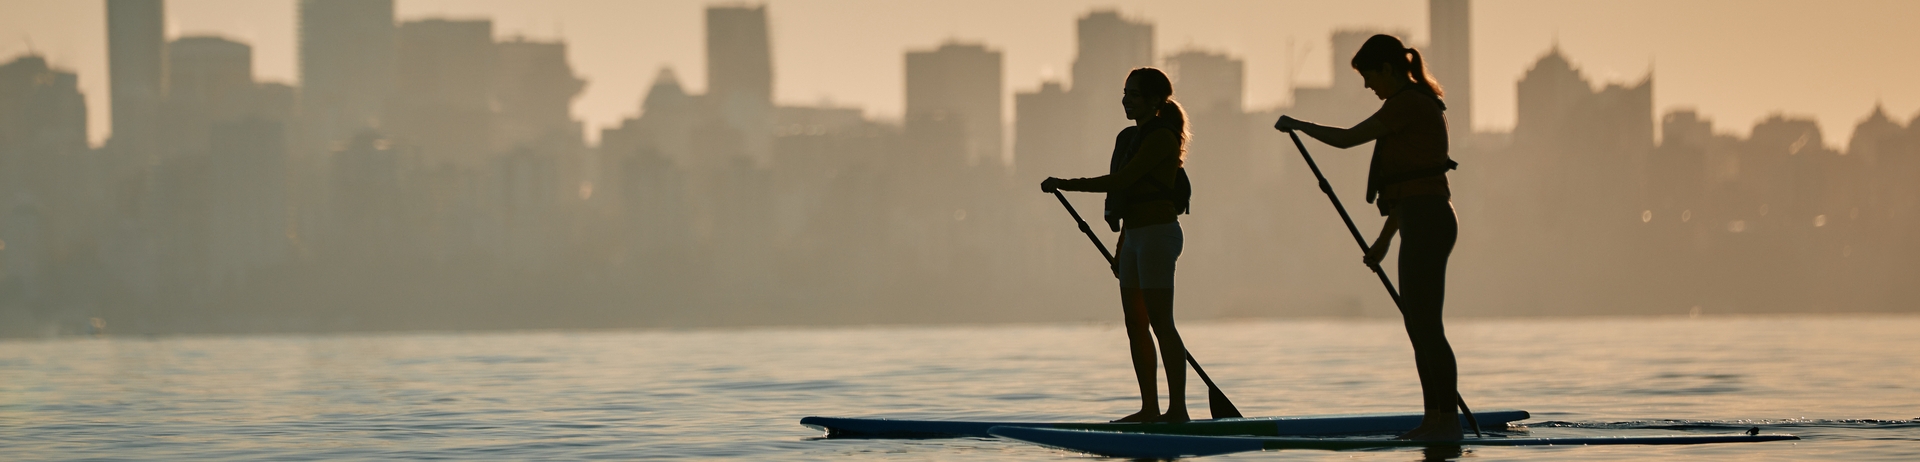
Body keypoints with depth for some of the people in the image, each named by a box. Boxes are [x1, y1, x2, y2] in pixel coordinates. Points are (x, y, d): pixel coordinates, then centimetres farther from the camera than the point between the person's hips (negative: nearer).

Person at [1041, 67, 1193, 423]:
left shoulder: (1161, 138, -12)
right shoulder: (1133, 137, 17)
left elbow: (1120, 181, -20)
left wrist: (1066, 185, -17)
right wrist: (1121, 249, 20)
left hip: (1157, 234, -10)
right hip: (1135, 236, 10)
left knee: (1161, 324, -11)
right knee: (1135, 324, 9)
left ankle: (1178, 408, -10)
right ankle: (1150, 408, 13)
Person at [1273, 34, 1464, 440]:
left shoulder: (1407, 103, -12)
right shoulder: (1420, 105, 20)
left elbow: (1346, 139, -14)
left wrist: (1298, 125, 2)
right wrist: (1384, 239, 26)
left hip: (1425, 222, -10)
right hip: (1425, 223, 10)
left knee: (1425, 324, -10)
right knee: (1418, 323, 11)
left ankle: (1448, 418, -10)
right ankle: (1435, 418, 13)